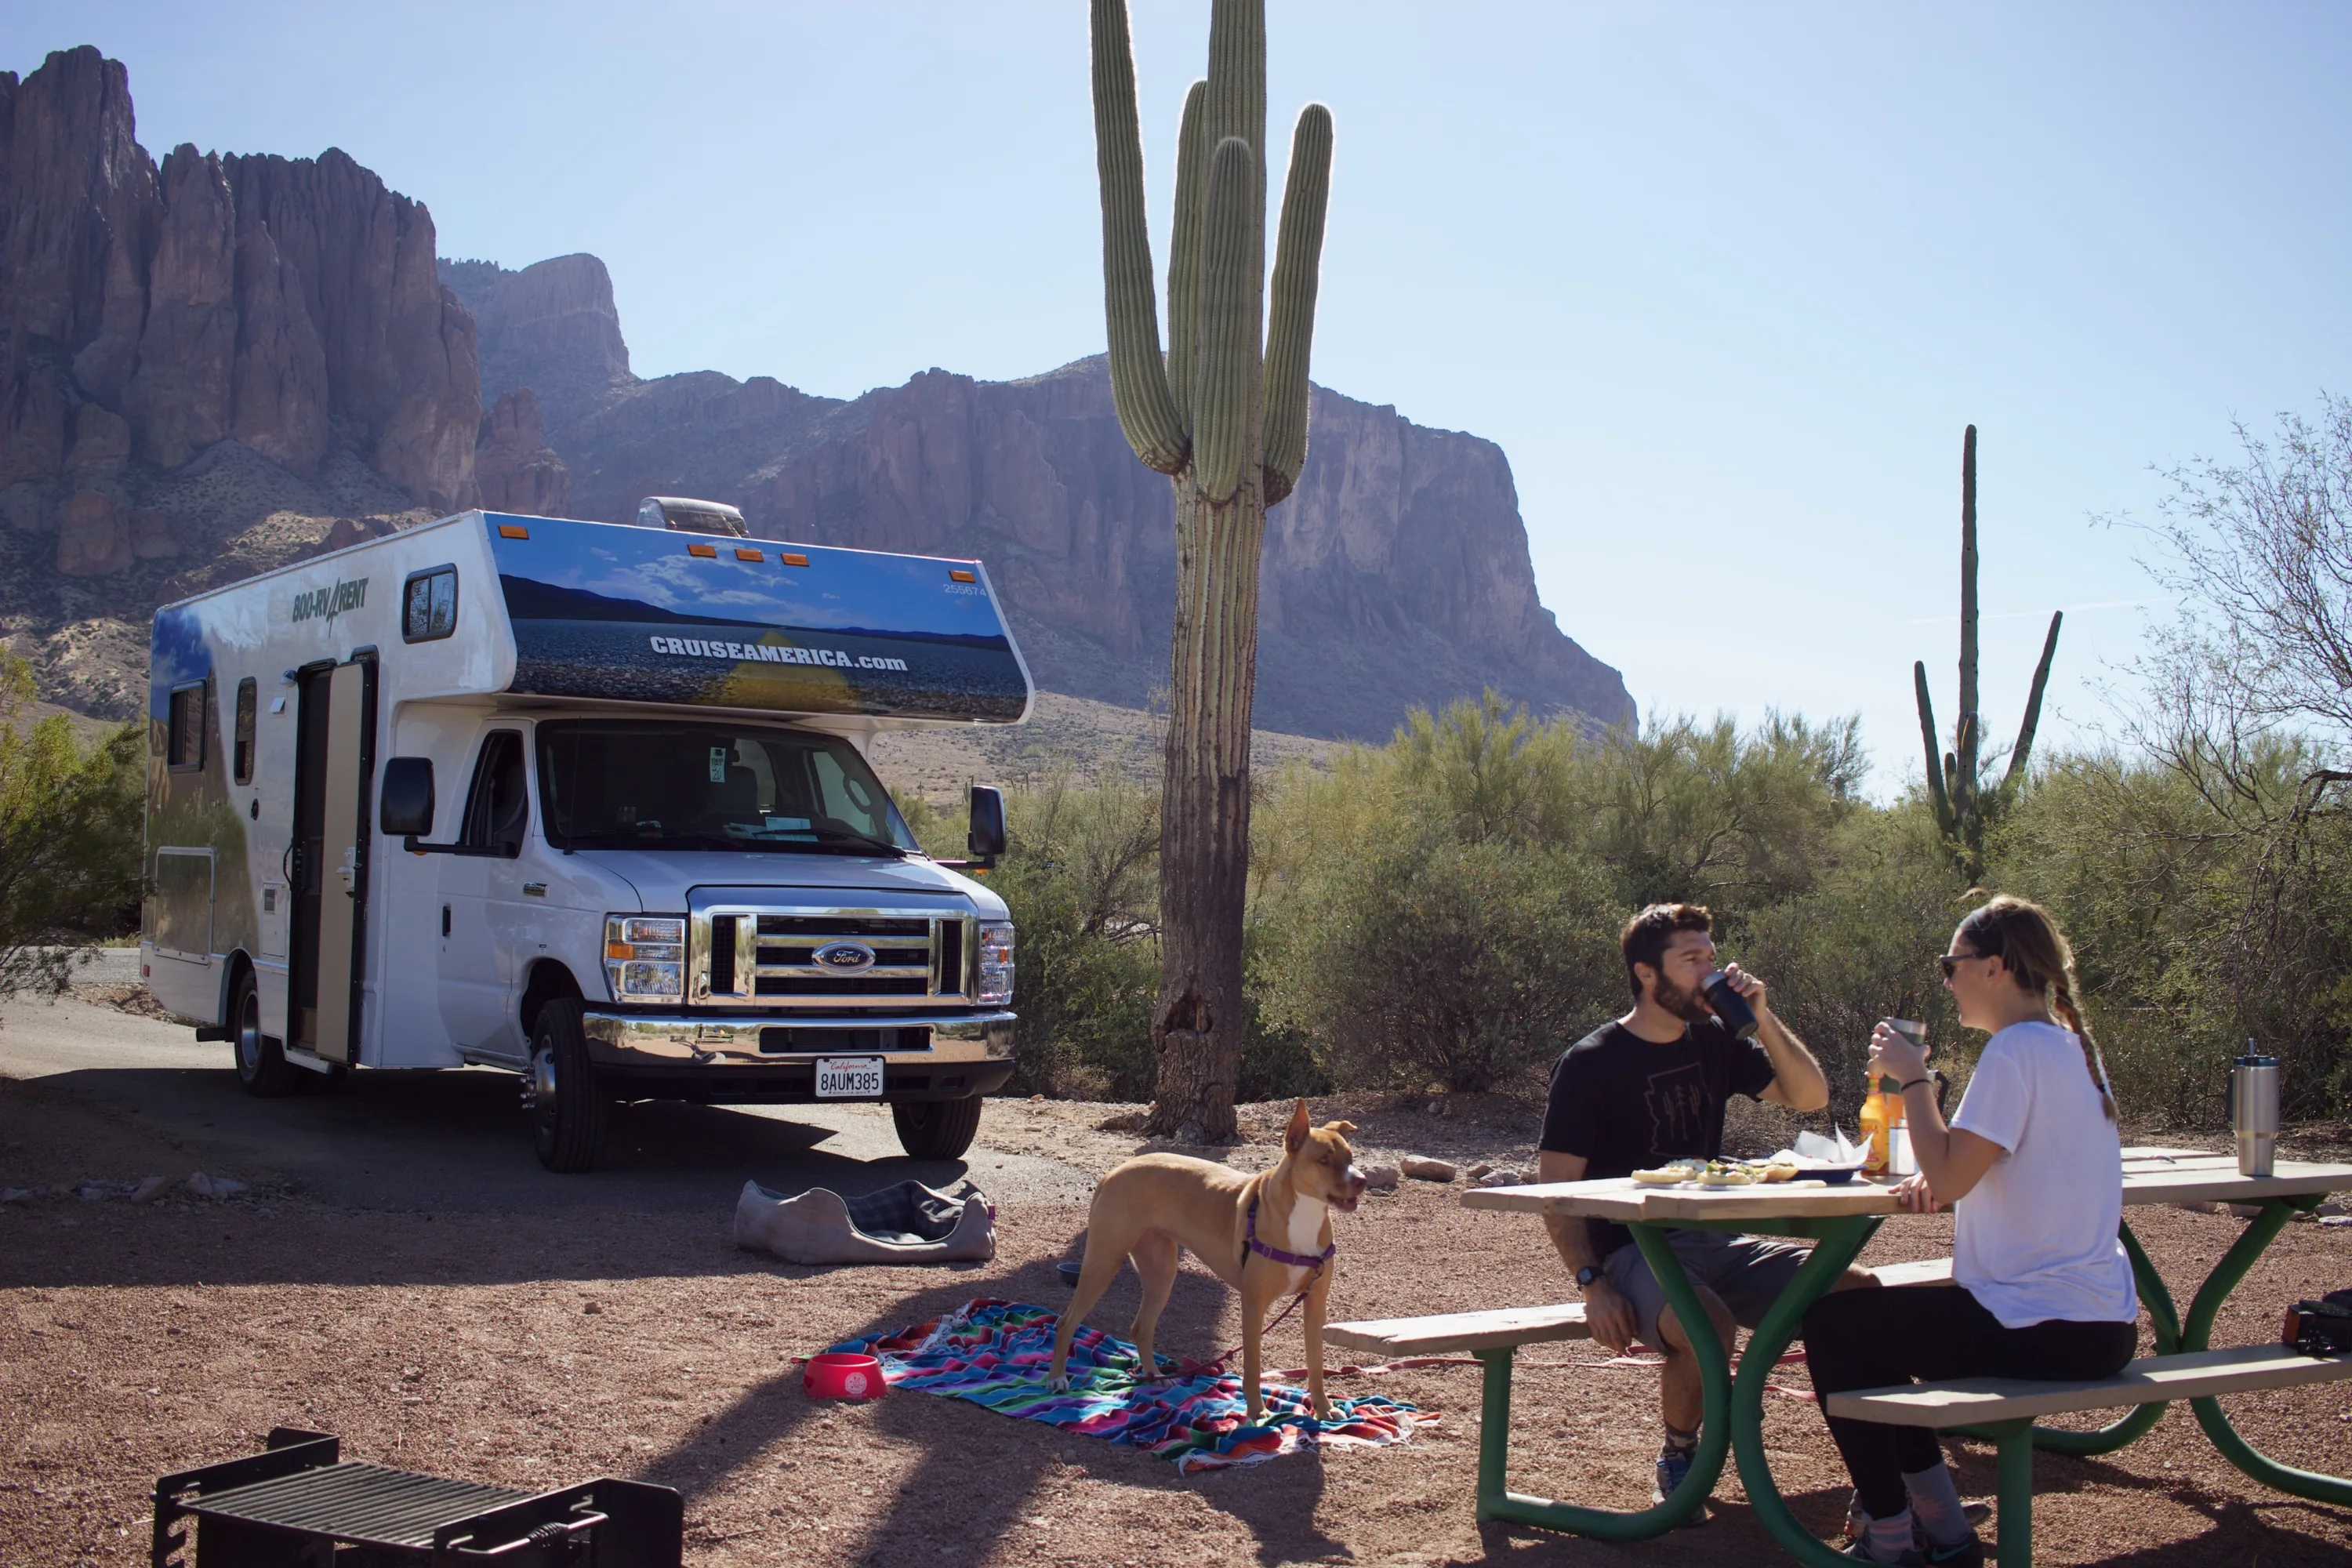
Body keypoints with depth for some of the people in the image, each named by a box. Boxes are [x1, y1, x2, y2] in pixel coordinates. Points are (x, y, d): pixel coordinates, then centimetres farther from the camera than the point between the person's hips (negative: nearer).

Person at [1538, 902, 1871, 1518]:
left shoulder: (1714, 1041, 11)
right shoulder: (1591, 1063, -6)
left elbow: (1811, 1096, 11)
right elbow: (1556, 1190, -8)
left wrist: (1763, 1017, -3)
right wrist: (1592, 1285, -19)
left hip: (1717, 1241, 6)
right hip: (1632, 1251, -6)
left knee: (1860, 1292, -14)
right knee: (1706, 1323, -37)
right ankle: (1678, 1461, -9)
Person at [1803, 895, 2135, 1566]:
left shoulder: (2016, 1050, -17)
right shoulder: (2073, 1046, 13)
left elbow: (1949, 1177, -21)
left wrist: (1912, 1078, -10)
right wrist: (1938, 1180, 2)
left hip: (2047, 1330, -10)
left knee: (1829, 1321, 1)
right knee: (1872, 1316, 23)